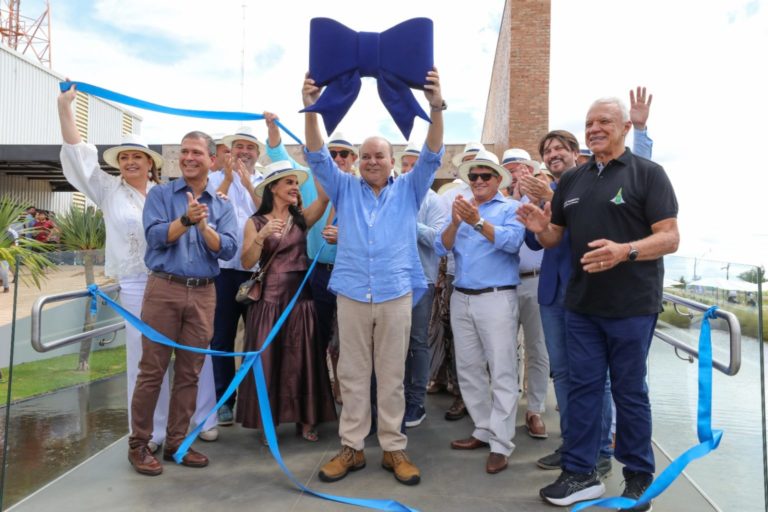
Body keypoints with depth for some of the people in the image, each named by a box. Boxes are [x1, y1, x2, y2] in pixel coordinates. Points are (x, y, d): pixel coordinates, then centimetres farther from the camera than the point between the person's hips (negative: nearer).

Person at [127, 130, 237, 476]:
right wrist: (186, 219, -23)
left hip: (203, 294, 2)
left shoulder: (222, 205, 9)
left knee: (189, 373, 8)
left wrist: (203, 225, -17)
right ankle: (138, 444, 16)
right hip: (164, 289, -2)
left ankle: (176, 442, 20)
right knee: (152, 370, 2)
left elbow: (228, 250, -3)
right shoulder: (160, 194, 5)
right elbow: (155, 236, -9)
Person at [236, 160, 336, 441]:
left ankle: (305, 420, 18)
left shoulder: (302, 218, 7)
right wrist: (262, 235, -20)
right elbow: (247, 263, -7)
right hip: (269, 299, -2)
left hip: (300, 297, 2)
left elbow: (324, 196, -10)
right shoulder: (256, 222, 2)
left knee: (302, 359, 7)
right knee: (267, 360, 3)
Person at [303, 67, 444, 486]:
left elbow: (432, 156, -3)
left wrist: (436, 108, -18)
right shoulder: (345, 189, 10)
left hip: (396, 294, 0)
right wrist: (311, 110, -15)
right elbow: (318, 157, 0)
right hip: (351, 294, 1)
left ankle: (394, 449, 20)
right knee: (352, 375, 9)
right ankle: (352, 447, 21)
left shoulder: (409, 190, 9)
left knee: (392, 376, 8)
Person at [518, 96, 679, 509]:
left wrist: (625, 250, -30)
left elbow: (670, 238, -12)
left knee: (629, 391, 8)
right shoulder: (571, 180, 11)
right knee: (582, 386, 9)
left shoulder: (648, 173, -4)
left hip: (632, 306, -4)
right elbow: (553, 238, 14)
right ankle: (580, 473, 21)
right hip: (580, 304, 5)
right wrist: (540, 227, -10)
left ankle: (639, 477, 26)